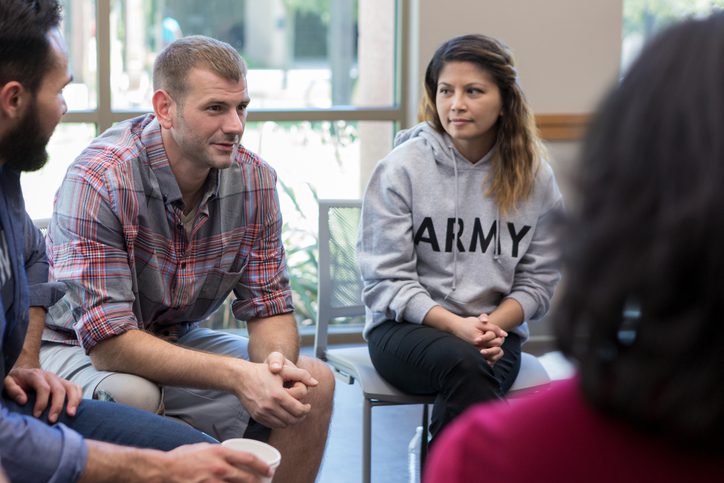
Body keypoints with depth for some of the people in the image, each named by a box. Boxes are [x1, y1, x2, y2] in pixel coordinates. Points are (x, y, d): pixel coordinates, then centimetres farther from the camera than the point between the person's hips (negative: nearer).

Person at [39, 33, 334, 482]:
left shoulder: (254, 179, -9)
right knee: (132, 397, -38)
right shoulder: (98, 181, -27)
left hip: (179, 342, 6)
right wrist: (236, 374, -38)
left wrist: (277, 365, -29)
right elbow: (107, 340, -30)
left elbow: (269, 306, -4)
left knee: (313, 383, -12)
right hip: (76, 349, -5)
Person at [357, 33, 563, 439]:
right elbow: (386, 279, -5)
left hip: (496, 331, 2)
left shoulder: (534, 176, 5)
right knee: (464, 363, -34)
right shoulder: (401, 168, -2)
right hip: (407, 329, -1)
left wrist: (493, 325, -13)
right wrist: (457, 325, -18)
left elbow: (538, 281, 6)